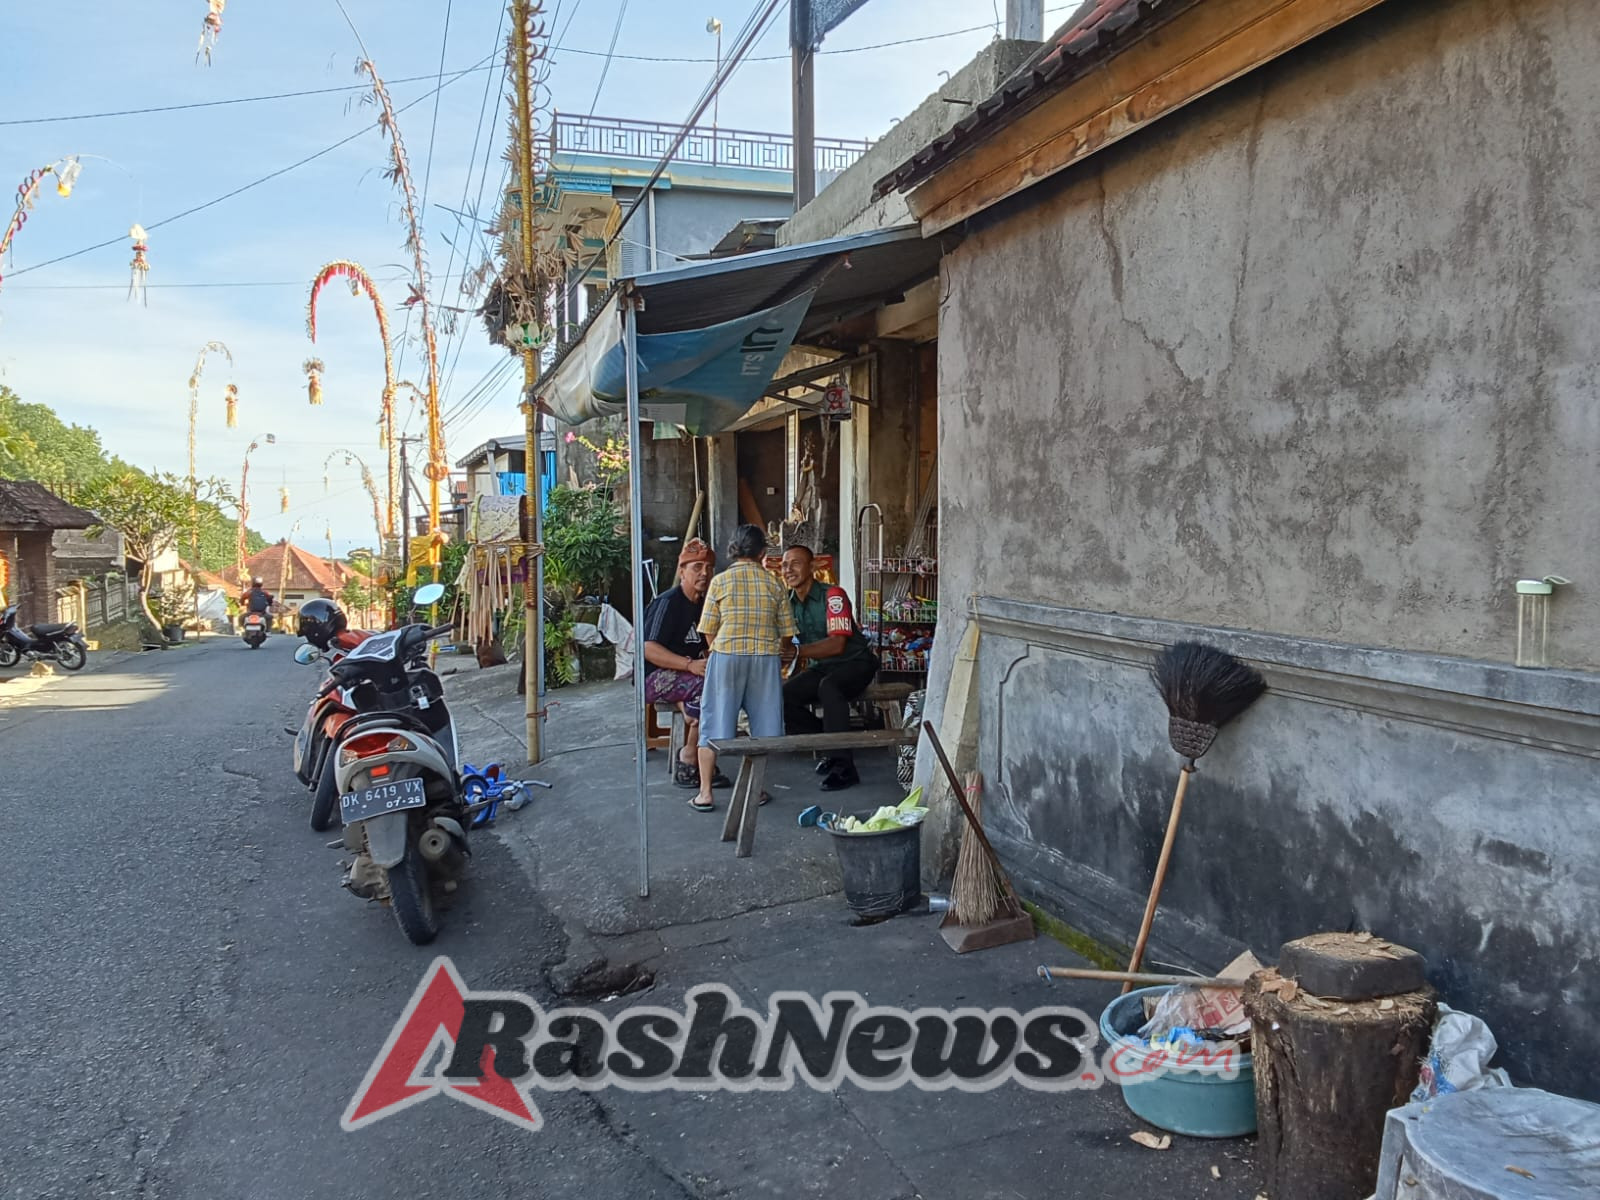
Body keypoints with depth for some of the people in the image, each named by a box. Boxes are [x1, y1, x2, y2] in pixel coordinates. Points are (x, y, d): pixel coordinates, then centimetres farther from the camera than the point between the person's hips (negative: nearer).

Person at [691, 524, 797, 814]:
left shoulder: (720, 581, -1)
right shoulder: (774, 583, 3)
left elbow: (708, 630, 1)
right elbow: (785, 632, 5)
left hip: (726, 657, -1)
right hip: (766, 659, 1)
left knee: (715, 723, 5)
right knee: (764, 724, 12)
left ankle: (705, 793, 6)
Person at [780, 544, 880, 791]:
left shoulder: (833, 595, -17)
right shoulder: (790, 603, 4)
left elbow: (837, 644, -27)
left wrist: (797, 652, -37)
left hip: (855, 662, -7)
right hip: (821, 668, 7)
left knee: (828, 686, -37)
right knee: (782, 696, -16)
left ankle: (844, 766, -31)